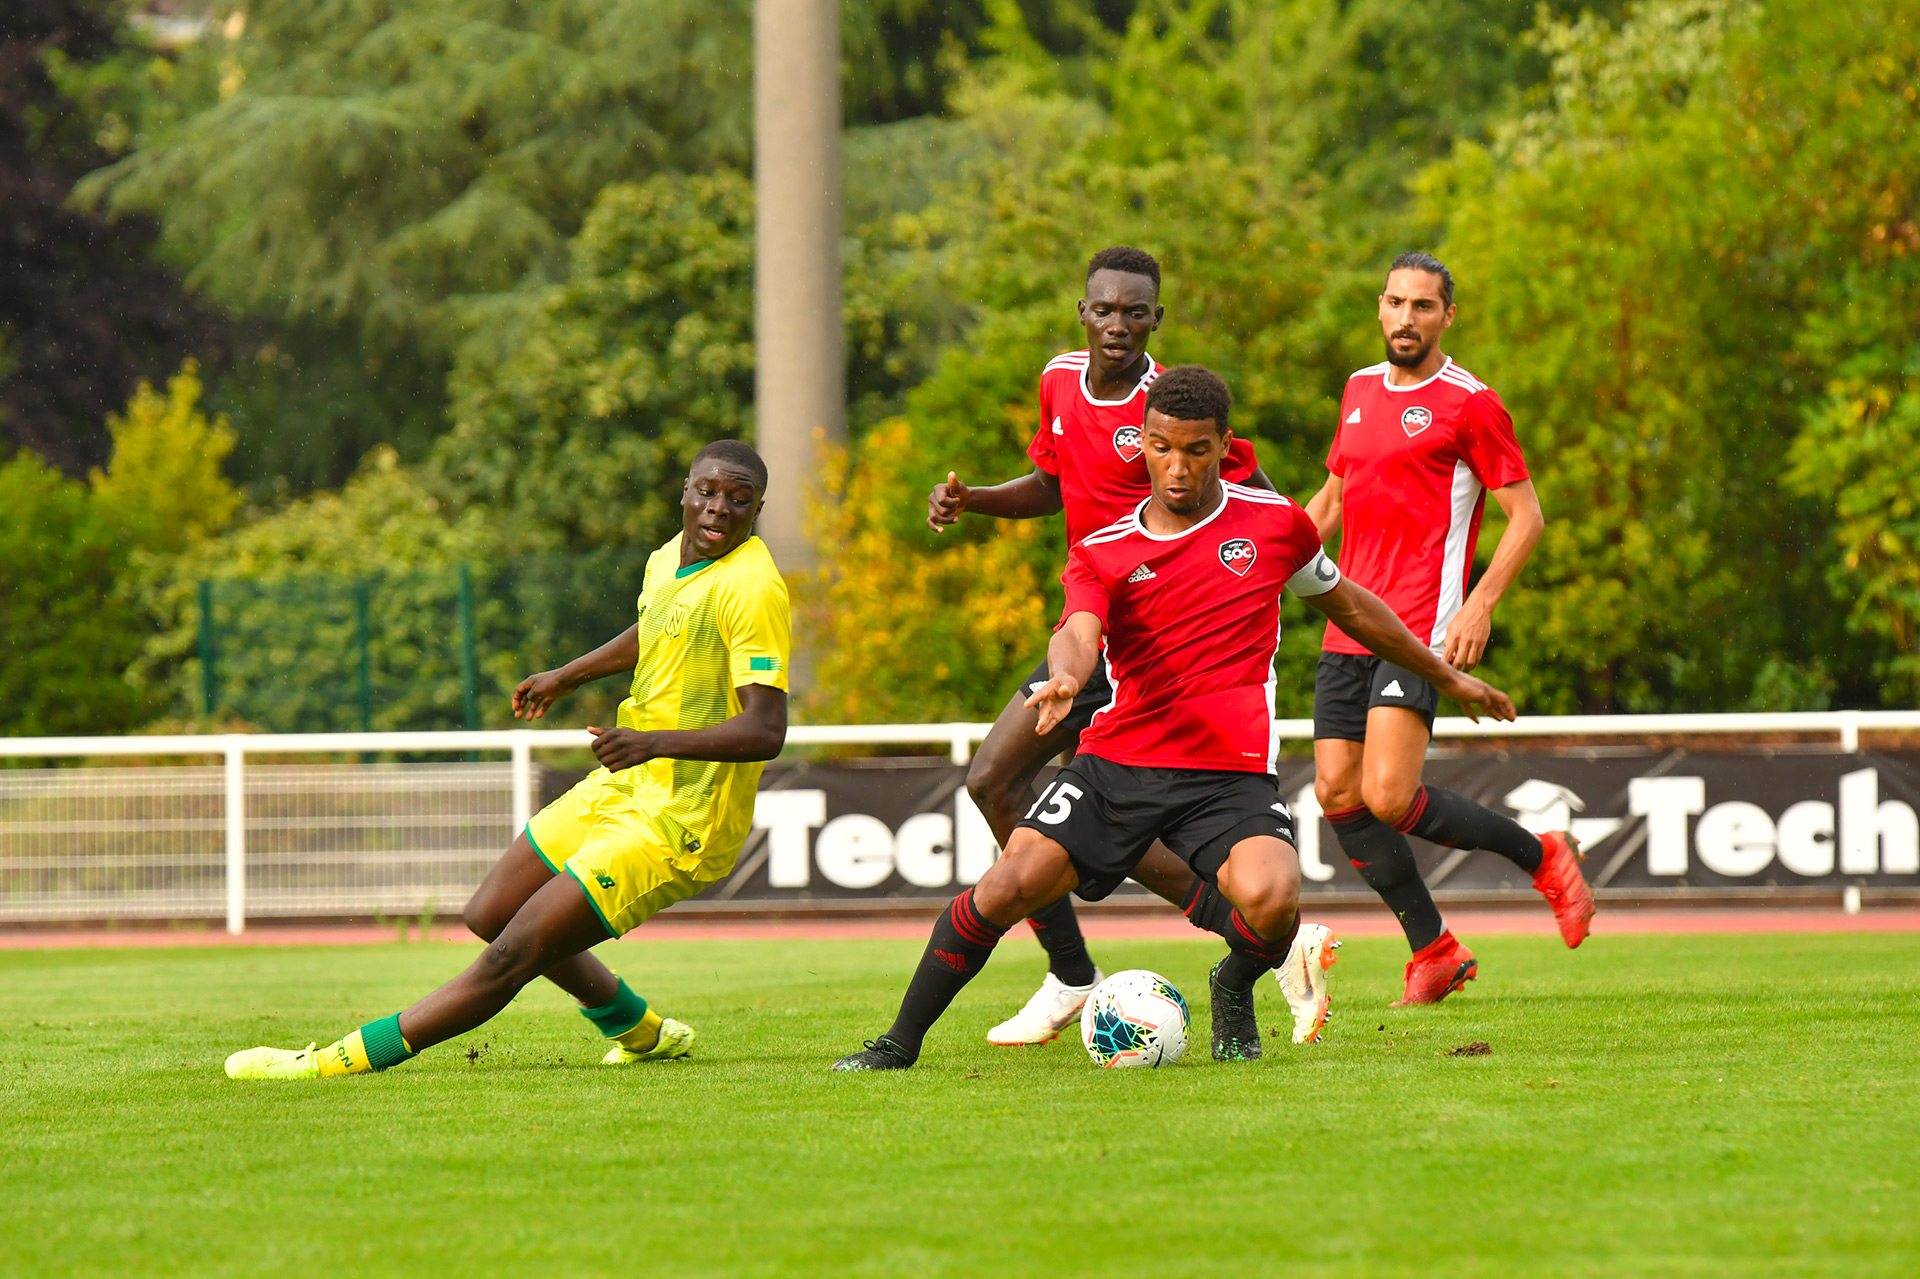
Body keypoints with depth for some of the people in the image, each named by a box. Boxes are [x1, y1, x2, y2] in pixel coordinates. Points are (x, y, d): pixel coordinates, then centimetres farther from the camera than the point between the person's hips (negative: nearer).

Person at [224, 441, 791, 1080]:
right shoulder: (669, 559, 5)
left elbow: (765, 731, -29)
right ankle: (641, 1031, 32)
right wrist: (568, 676, 39)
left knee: (510, 956, -14)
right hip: (623, 788, 9)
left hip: (674, 830, -9)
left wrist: (654, 741, -40)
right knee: (490, 915, 18)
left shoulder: (750, 589, -21)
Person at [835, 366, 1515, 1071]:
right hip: (1119, 762, 1)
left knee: (1270, 900, -30)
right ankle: (900, 1042, 3)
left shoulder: (1274, 523, 7)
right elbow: (1080, 633, -14)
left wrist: (1449, 677, 32)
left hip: (1232, 774, -1)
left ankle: (1235, 988, 7)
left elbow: (1347, 605, 23)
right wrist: (1065, 680, -40)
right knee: (1008, 887, -16)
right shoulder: (1101, 552, 5)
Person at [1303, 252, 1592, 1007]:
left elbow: (1526, 516, -5)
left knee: (1387, 797, -18)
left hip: (1422, 627, -7)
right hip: (1350, 626, 7)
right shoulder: (1360, 390, 16)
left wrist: (1479, 606, -17)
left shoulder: (1469, 404, -5)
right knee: (1336, 795, -1)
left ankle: (1541, 857, 4)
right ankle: (1434, 951, 10)